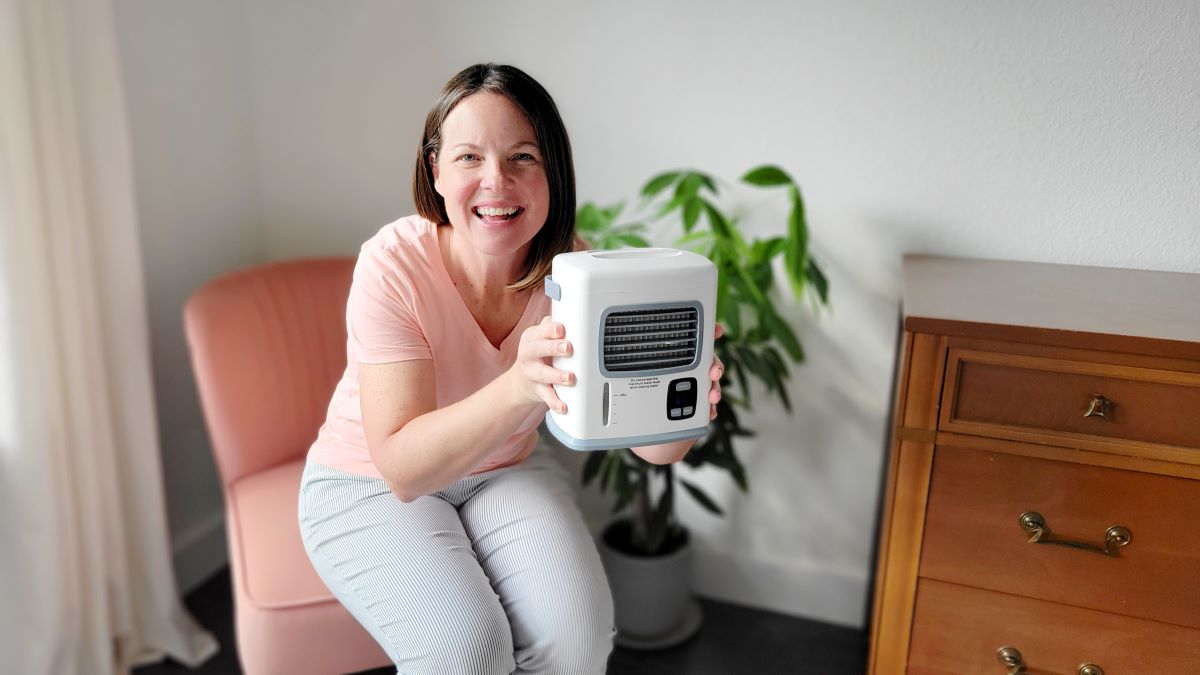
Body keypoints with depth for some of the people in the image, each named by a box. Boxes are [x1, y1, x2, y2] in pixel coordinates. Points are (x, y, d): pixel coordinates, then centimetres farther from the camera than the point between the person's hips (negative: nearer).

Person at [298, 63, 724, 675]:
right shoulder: (394, 265, -25)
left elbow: (653, 445, -19)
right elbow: (403, 468, -30)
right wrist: (518, 388, -46)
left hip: (507, 472, 3)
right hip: (371, 487, -2)